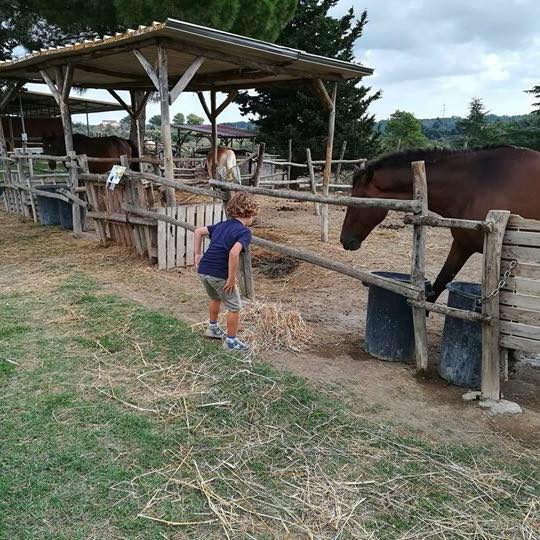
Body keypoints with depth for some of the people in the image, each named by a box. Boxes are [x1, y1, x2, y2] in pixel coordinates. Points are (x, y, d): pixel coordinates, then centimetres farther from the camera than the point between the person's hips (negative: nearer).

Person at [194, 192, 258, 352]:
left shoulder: (222, 225, 14)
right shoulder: (244, 232, -9)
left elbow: (198, 231, 19)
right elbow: (233, 253, -26)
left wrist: (198, 254, 21)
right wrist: (231, 278, -19)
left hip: (203, 270, 8)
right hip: (219, 274, -8)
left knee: (215, 298, 33)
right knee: (234, 307, 11)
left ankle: (213, 328, 51)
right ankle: (231, 341, 21)